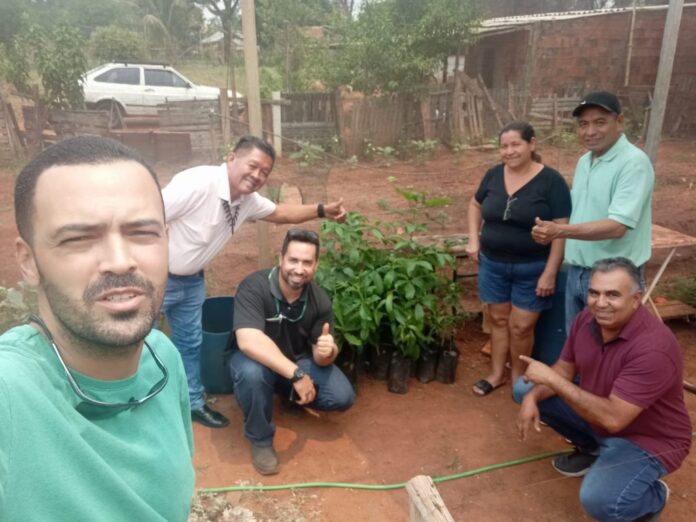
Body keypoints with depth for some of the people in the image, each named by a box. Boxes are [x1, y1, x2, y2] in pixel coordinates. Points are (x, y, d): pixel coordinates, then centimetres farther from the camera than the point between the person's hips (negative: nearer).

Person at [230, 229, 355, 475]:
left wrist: (327, 352, -37)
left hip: (299, 361, 4)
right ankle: (260, 439, -10)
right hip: (258, 360, -3)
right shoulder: (253, 287, -29)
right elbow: (248, 341, -41)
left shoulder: (320, 301, -15)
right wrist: (297, 374, -43)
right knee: (250, 372, -39)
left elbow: (320, 357, -11)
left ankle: (290, 394, 17)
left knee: (342, 397, -15)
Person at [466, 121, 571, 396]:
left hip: (532, 268, -4)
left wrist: (550, 272, -16)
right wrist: (473, 239, 5)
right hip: (493, 264, 4)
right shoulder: (494, 175, 0)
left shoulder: (551, 180, -13)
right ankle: (497, 373, 30)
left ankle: (519, 376, 27)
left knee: (521, 326, 4)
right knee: (499, 319, 14)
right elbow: (475, 205, 18)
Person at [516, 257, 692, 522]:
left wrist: (551, 379, -33)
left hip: (646, 439, -7)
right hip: (599, 416, 7)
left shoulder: (653, 347, -34)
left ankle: (653, 496, 6)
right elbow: (564, 370, 1)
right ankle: (592, 449, 18)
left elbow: (612, 418, -36)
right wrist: (533, 396, -19)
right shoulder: (588, 319, -11)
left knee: (599, 501, -30)